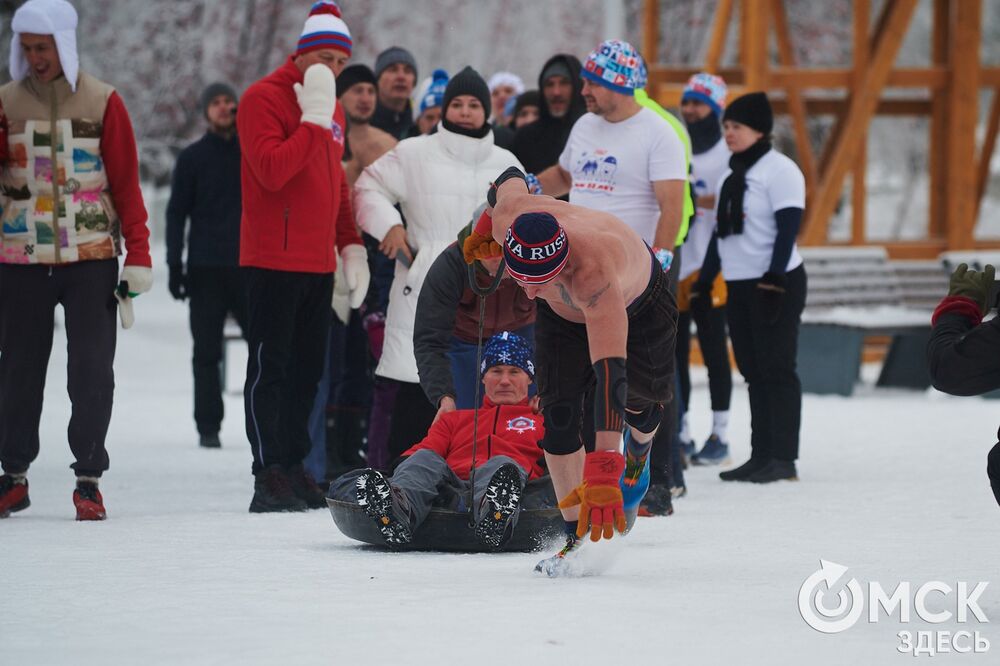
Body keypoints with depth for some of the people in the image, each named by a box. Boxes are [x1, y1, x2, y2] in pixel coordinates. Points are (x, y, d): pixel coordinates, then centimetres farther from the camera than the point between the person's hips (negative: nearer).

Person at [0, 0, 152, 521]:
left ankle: (88, 478, 3)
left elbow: (126, 181, 2)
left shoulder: (102, 103, 1)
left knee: (92, 372, -4)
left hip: (91, 260, -2)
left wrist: (138, 254, -5)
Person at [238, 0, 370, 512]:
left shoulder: (332, 109, 17)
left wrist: (350, 244, 15)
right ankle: (269, 475, -7)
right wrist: (314, 121, -20)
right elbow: (272, 170, -22)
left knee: (306, 369, 10)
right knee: (270, 368, -6)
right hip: (274, 259, -8)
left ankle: (293, 467, 15)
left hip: (319, 262, 8)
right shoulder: (264, 98, -9)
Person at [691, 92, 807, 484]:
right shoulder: (730, 176, 17)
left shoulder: (779, 170, -8)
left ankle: (783, 459, -6)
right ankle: (761, 455, 10)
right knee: (753, 371, 7)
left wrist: (774, 279, -22)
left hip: (775, 285, -8)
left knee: (776, 369, -7)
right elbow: (720, 232, 22)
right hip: (738, 286, 8)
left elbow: (788, 229, -15)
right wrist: (704, 282, 18)